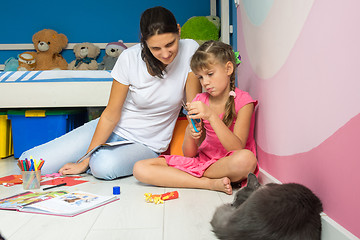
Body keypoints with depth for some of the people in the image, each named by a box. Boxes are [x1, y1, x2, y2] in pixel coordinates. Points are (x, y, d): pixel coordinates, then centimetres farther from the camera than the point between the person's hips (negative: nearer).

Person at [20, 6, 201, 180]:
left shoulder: (189, 50, -16)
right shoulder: (130, 58, -16)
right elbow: (111, 115, -11)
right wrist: (84, 162, -12)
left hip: (145, 145, -1)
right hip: (113, 129, 1)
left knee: (105, 166, -36)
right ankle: (94, 156, 19)